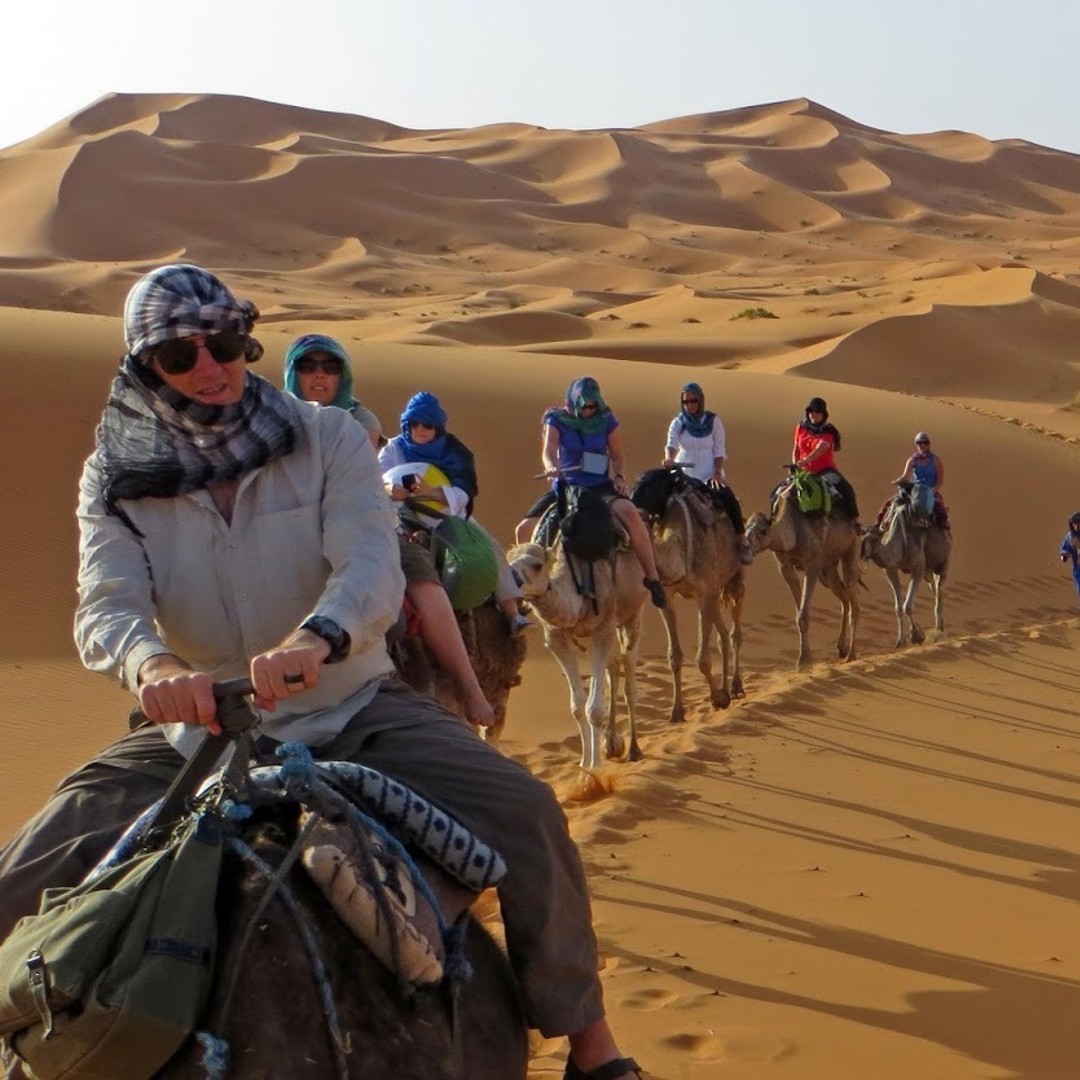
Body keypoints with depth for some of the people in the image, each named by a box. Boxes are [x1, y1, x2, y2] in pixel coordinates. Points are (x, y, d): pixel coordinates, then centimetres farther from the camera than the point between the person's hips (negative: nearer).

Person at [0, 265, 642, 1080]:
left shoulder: (327, 439, -5)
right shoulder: (117, 481, -3)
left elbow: (374, 568, -21)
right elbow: (104, 611, -19)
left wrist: (316, 640, -45)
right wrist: (154, 667, -45)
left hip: (352, 709, -1)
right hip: (195, 732, 1)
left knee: (526, 815, -22)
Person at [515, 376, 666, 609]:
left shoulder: (606, 420, 0)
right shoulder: (557, 419, -2)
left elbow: (617, 456, 10)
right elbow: (548, 450, -18)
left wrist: (619, 477, -10)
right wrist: (551, 467, -41)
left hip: (600, 485, -1)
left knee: (631, 514, -32)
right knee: (524, 529, -14)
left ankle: (652, 578, -23)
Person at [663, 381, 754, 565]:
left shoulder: (713, 421, 4)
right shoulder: (678, 423, 5)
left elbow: (719, 450, 2)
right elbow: (671, 444, -11)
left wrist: (717, 472, -12)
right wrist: (669, 458, -34)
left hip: (710, 474, -2)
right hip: (685, 473, 2)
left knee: (730, 500, -25)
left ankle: (742, 542, -15)